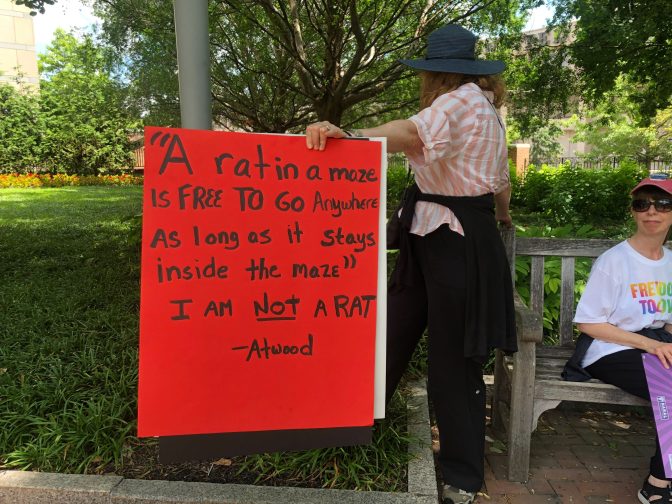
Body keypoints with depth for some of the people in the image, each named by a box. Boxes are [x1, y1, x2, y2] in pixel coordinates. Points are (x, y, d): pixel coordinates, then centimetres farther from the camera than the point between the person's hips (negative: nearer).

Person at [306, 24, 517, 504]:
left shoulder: (461, 100, -12)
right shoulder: (485, 109, 20)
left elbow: (413, 131, -34)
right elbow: (500, 178, 29)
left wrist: (348, 136, -50)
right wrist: (502, 215, 49)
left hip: (453, 243, -10)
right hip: (430, 236, 10)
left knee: (454, 360, 1)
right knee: (393, 334, 12)